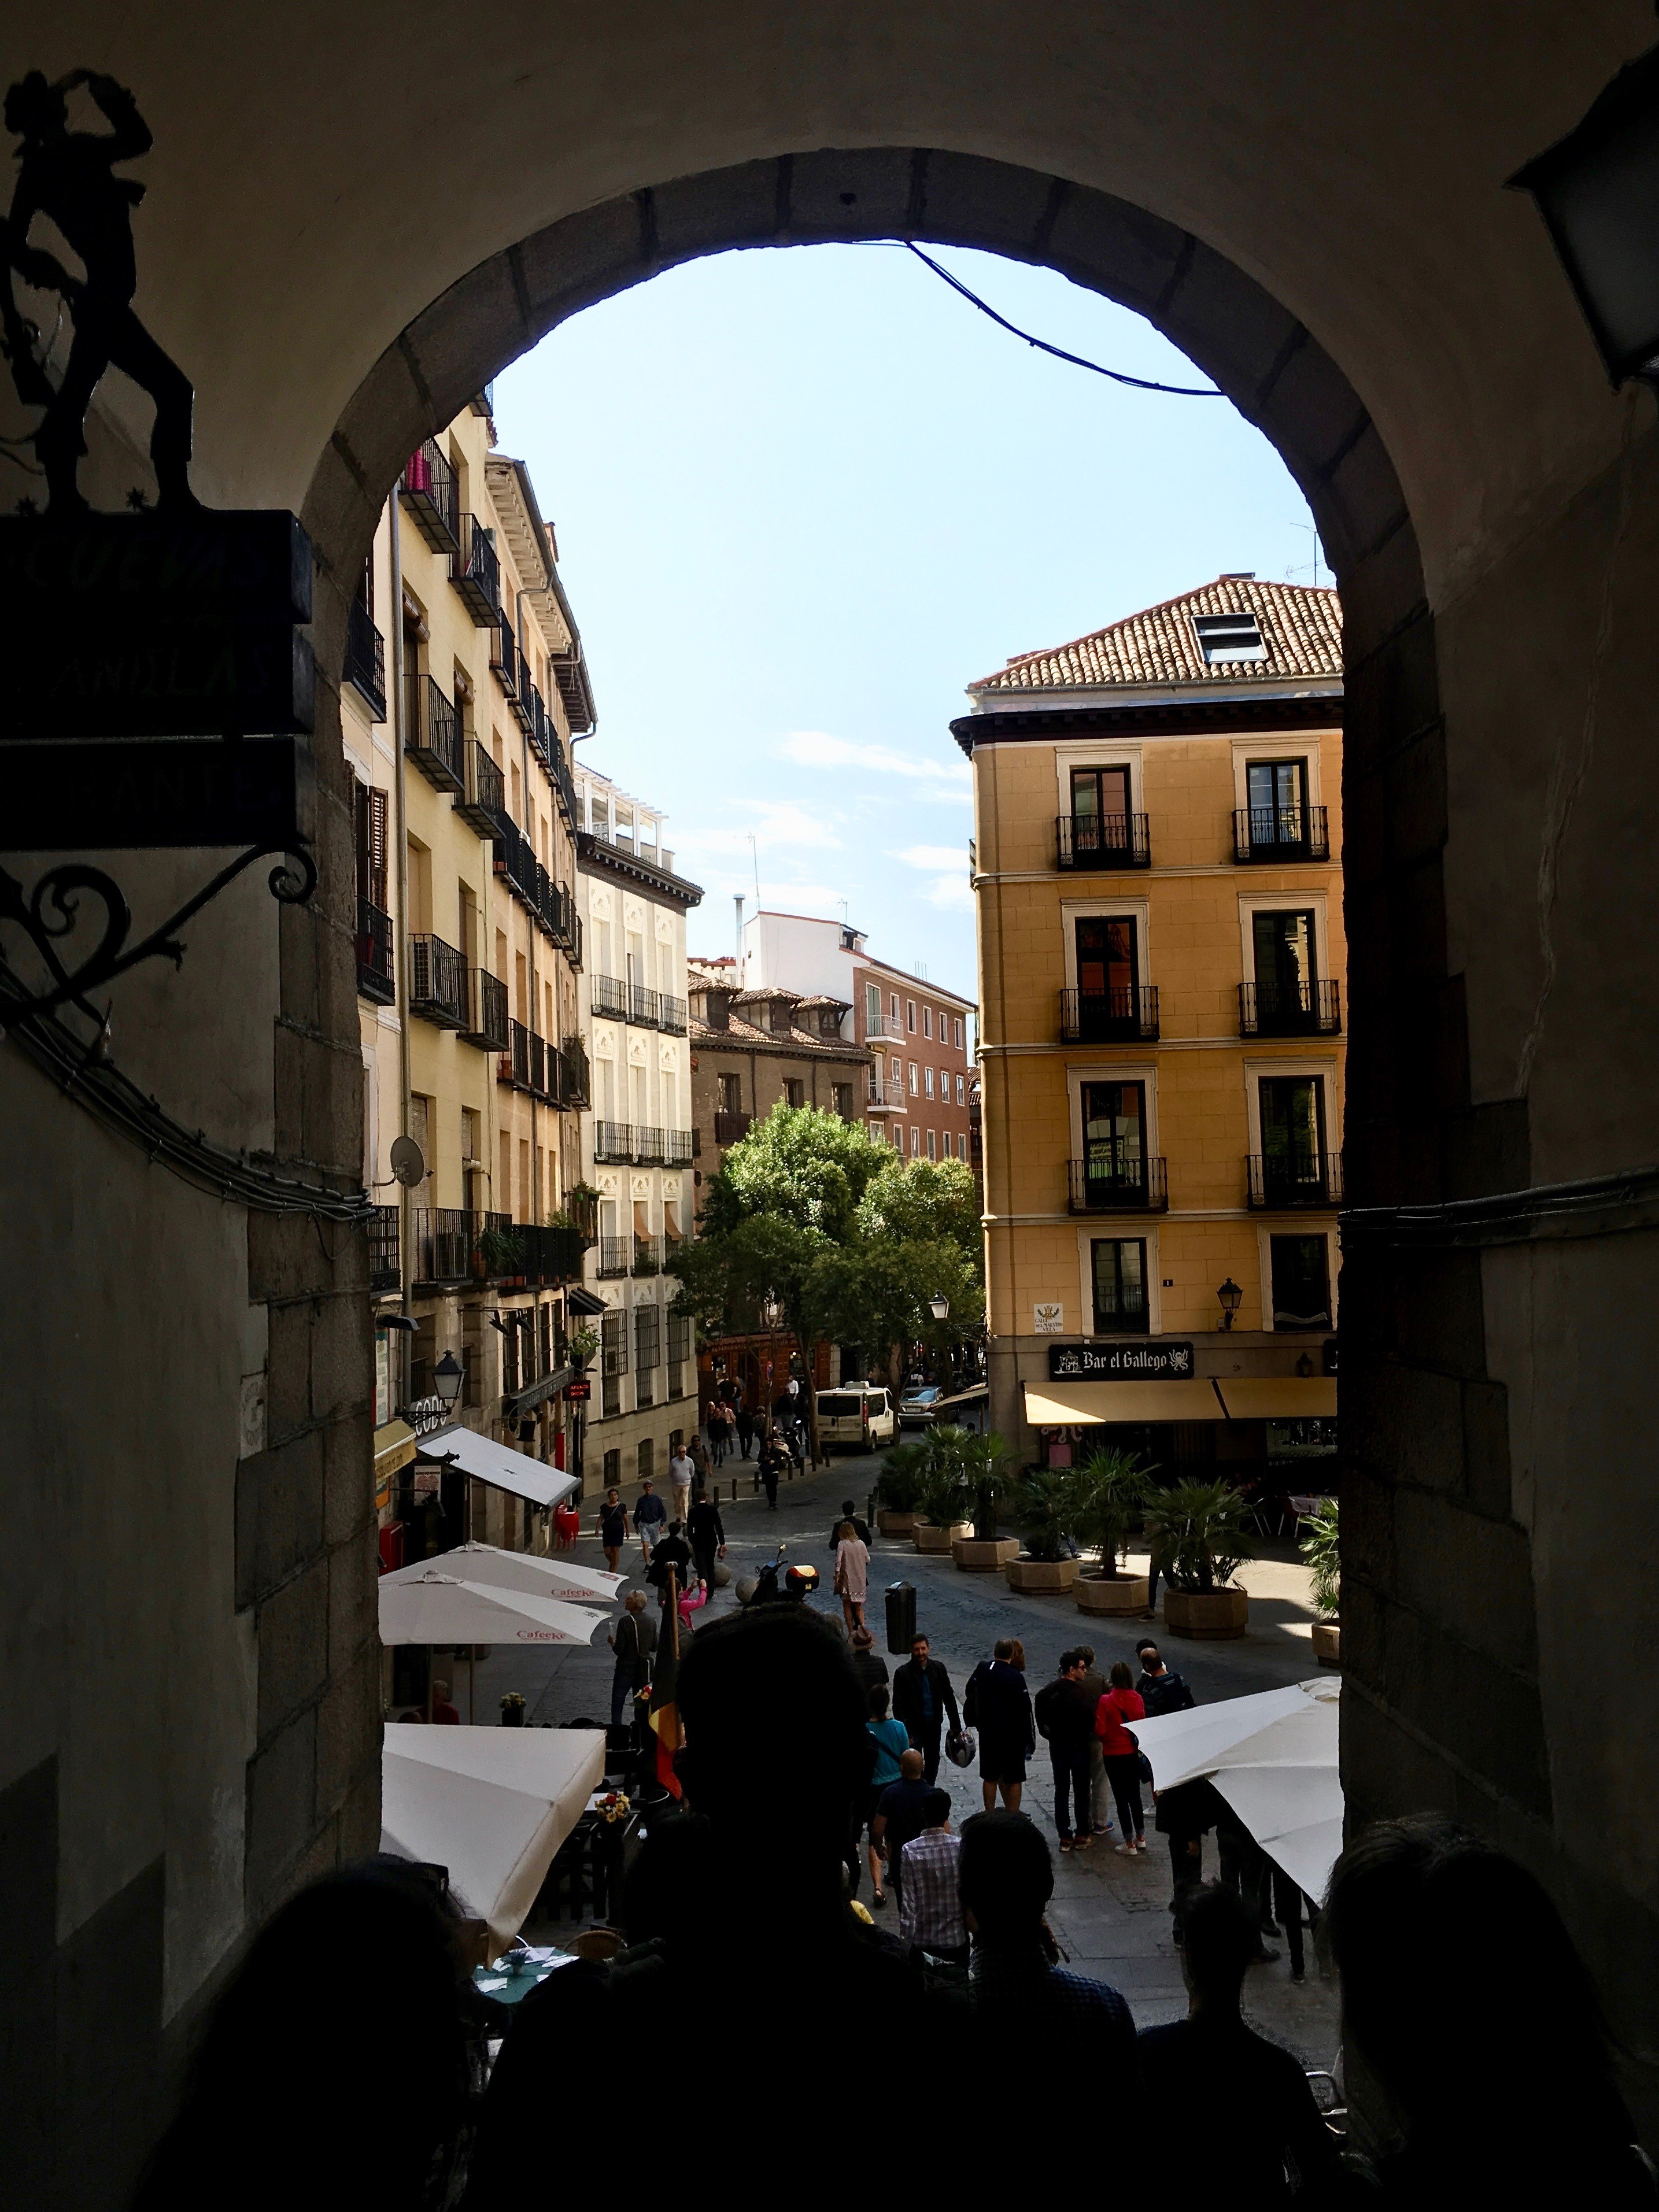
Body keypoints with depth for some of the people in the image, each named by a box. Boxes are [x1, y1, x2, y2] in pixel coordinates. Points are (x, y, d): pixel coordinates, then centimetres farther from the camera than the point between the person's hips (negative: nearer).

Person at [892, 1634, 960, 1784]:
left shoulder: (938, 1668, -2)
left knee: (933, 1764, 14)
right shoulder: (903, 1673, -12)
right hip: (914, 1728, -4)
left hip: (934, 1727, 4)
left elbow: (949, 1698, 6)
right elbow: (898, 1706, -11)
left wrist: (956, 1726, 5)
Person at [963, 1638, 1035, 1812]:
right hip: (1013, 1735, -4)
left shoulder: (982, 1669, -4)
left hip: (988, 1733, 4)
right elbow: (1025, 1710, -12)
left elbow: (969, 1693, 8)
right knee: (1014, 1780, 7)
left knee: (990, 1778, 14)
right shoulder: (1016, 1677, -15)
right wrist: (1030, 1738, -5)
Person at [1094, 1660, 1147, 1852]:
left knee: (1121, 1797, 4)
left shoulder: (1105, 1701, -17)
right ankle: (1140, 1837, 28)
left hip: (1113, 1754, -4)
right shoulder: (1137, 1700, -7)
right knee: (1135, 1795, 19)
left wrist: (1108, 1740, 4)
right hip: (1134, 1753, 4)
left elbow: (1100, 1730, -16)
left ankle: (1129, 1844, 8)